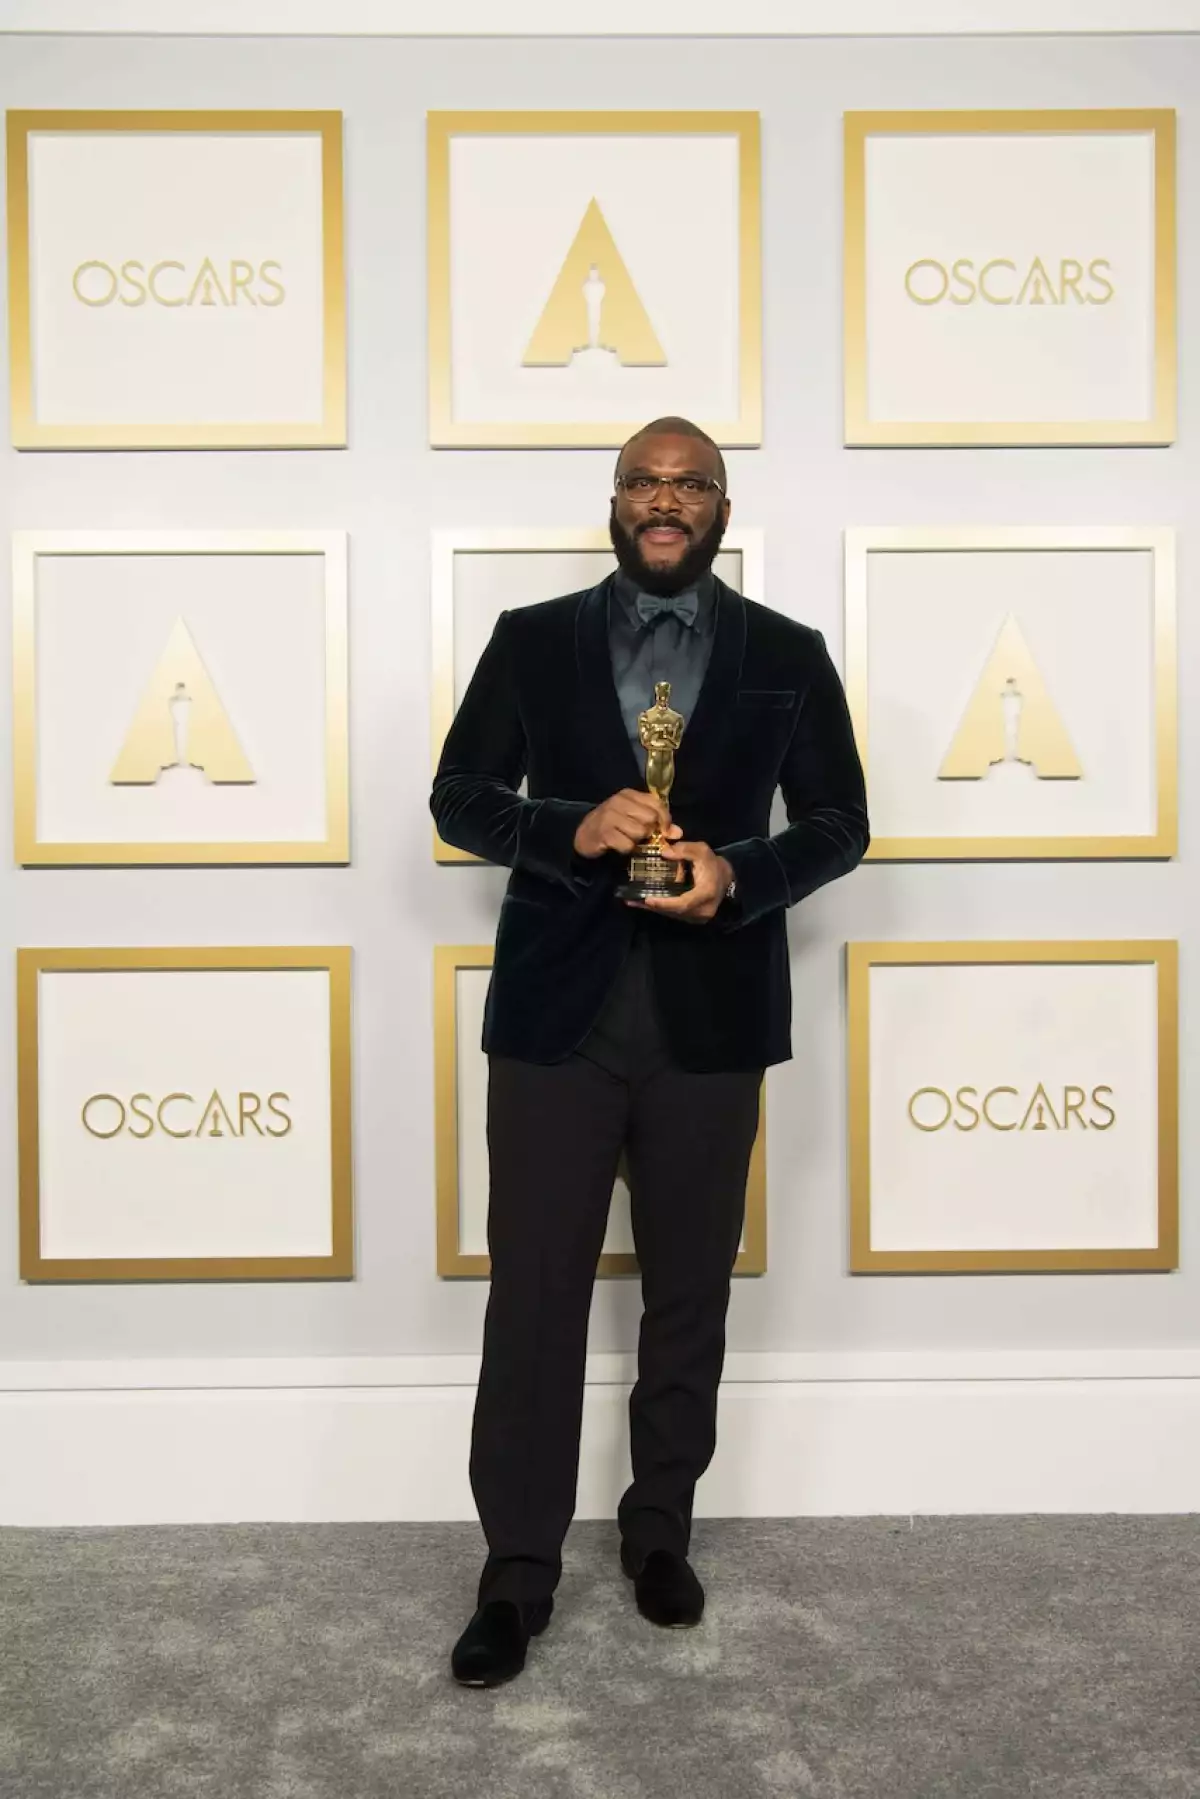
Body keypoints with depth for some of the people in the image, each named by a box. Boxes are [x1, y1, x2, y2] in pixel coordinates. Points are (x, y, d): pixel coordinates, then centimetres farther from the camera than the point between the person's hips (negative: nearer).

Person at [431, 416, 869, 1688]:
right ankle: (517, 1572, 15)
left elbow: (838, 821, 7)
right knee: (533, 1295, 2)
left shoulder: (787, 656, 6)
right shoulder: (530, 640, 6)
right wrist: (570, 829, -15)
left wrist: (739, 873, -13)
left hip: (709, 1016, 1)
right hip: (555, 1009, 0)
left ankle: (660, 1531, 32)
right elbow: (459, 797, 5)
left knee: (688, 1294, 12)